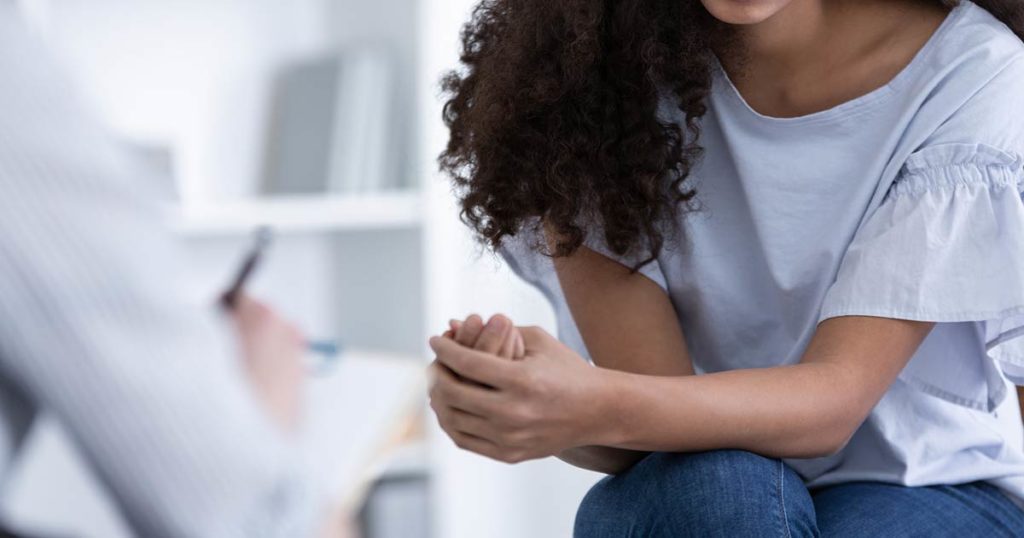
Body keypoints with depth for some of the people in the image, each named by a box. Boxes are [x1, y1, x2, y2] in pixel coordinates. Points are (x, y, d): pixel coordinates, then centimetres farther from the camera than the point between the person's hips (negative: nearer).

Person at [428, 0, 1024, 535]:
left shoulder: (973, 75, -18)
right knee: (718, 487, -33)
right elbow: (654, 397, -18)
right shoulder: (600, 72, -12)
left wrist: (600, 410, -44)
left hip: (928, 490, -1)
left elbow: (835, 400, -26)